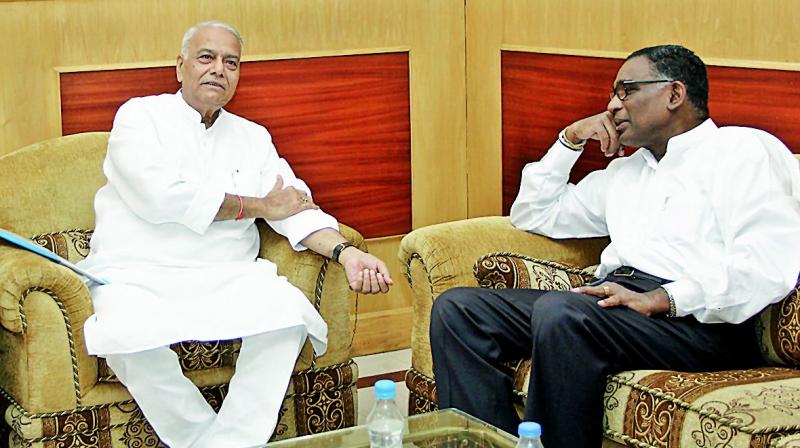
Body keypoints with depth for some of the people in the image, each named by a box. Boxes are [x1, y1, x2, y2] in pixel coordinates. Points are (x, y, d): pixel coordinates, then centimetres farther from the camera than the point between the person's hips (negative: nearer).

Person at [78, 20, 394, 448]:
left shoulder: (253, 137, 18)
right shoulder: (141, 116, 4)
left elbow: (295, 208, 7)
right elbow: (159, 196, -13)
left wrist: (345, 252, -14)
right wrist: (259, 206, -5)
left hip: (227, 277, 3)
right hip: (139, 277, -3)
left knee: (289, 310, -27)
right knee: (129, 335, -35)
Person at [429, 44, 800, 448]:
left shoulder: (743, 150, 5)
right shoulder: (625, 170, 30)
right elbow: (532, 215, 36)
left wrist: (661, 299, -19)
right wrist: (570, 140, 22)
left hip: (697, 321, -8)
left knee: (559, 311, -36)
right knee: (456, 308, -7)